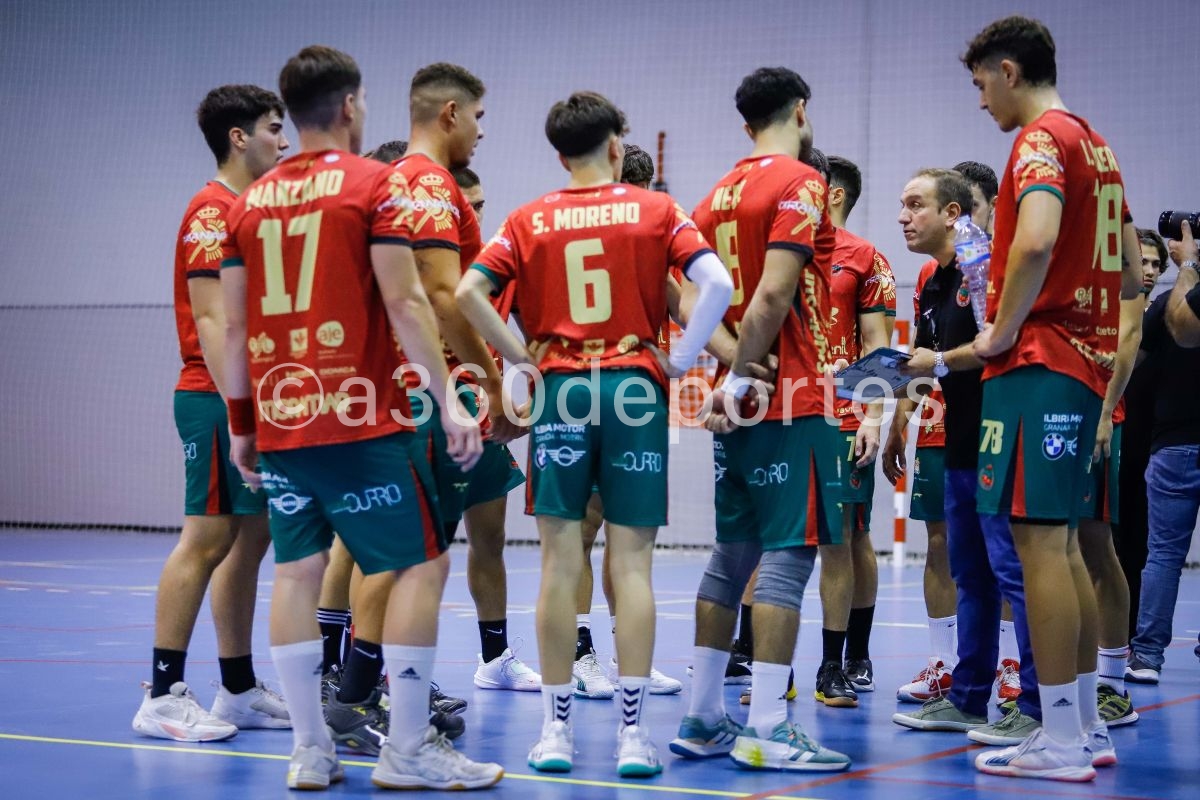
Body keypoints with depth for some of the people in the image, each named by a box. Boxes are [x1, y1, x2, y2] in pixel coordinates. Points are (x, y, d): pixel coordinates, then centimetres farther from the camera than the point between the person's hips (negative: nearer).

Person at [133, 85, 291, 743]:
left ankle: (239, 690, 16)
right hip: (218, 399, -9)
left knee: (250, 539, 10)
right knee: (208, 538, -8)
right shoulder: (213, 210, -11)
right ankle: (163, 696, -4)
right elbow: (210, 320, -17)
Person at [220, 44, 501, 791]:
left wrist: (241, 423, 18)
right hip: (359, 419, -6)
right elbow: (403, 301, -13)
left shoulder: (251, 200, 11)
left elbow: (235, 326, 10)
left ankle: (311, 751, 9)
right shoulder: (377, 183, -4)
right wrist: (449, 400, -11)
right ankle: (408, 750, -1)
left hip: (279, 420, 6)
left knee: (297, 571, 9)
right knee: (422, 562, 2)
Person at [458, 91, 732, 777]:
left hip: (560, 390, 1)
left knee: (561, 564, 4)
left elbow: (469, 293, -5)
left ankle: (557, 728, 7)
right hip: (635, 387, -1)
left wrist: (522, 356, 2)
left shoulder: (530, 220, 6)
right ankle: (633, 732, 0)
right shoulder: (656, 211, 3)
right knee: (632, 564, 1)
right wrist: (682, 359, -1)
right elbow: (718, 284, -9)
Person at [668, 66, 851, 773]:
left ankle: (704, 719, 15)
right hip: (794, 397, -8)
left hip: (740, 402, 8)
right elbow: (773, 294, -19)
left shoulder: (719, 196, 14)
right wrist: (739, 380, -14)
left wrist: (729, 375, 9)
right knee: (789, 555, -6)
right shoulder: (801, 184, -8)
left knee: (733, 555, 12)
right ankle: (768, 729, -8)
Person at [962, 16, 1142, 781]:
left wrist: (1004, 331, -17)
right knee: (1062, 544, 14)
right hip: (1086, 360, 10)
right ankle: (1088, 726, 18)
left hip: (1038, 364, -10)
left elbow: (1036, 239, -29)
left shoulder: (1042, 139, -10)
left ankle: (1061, 740, -6)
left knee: (1039, 542, -8)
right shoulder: (1097, 146, 19)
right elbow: (1130, 275, 23)